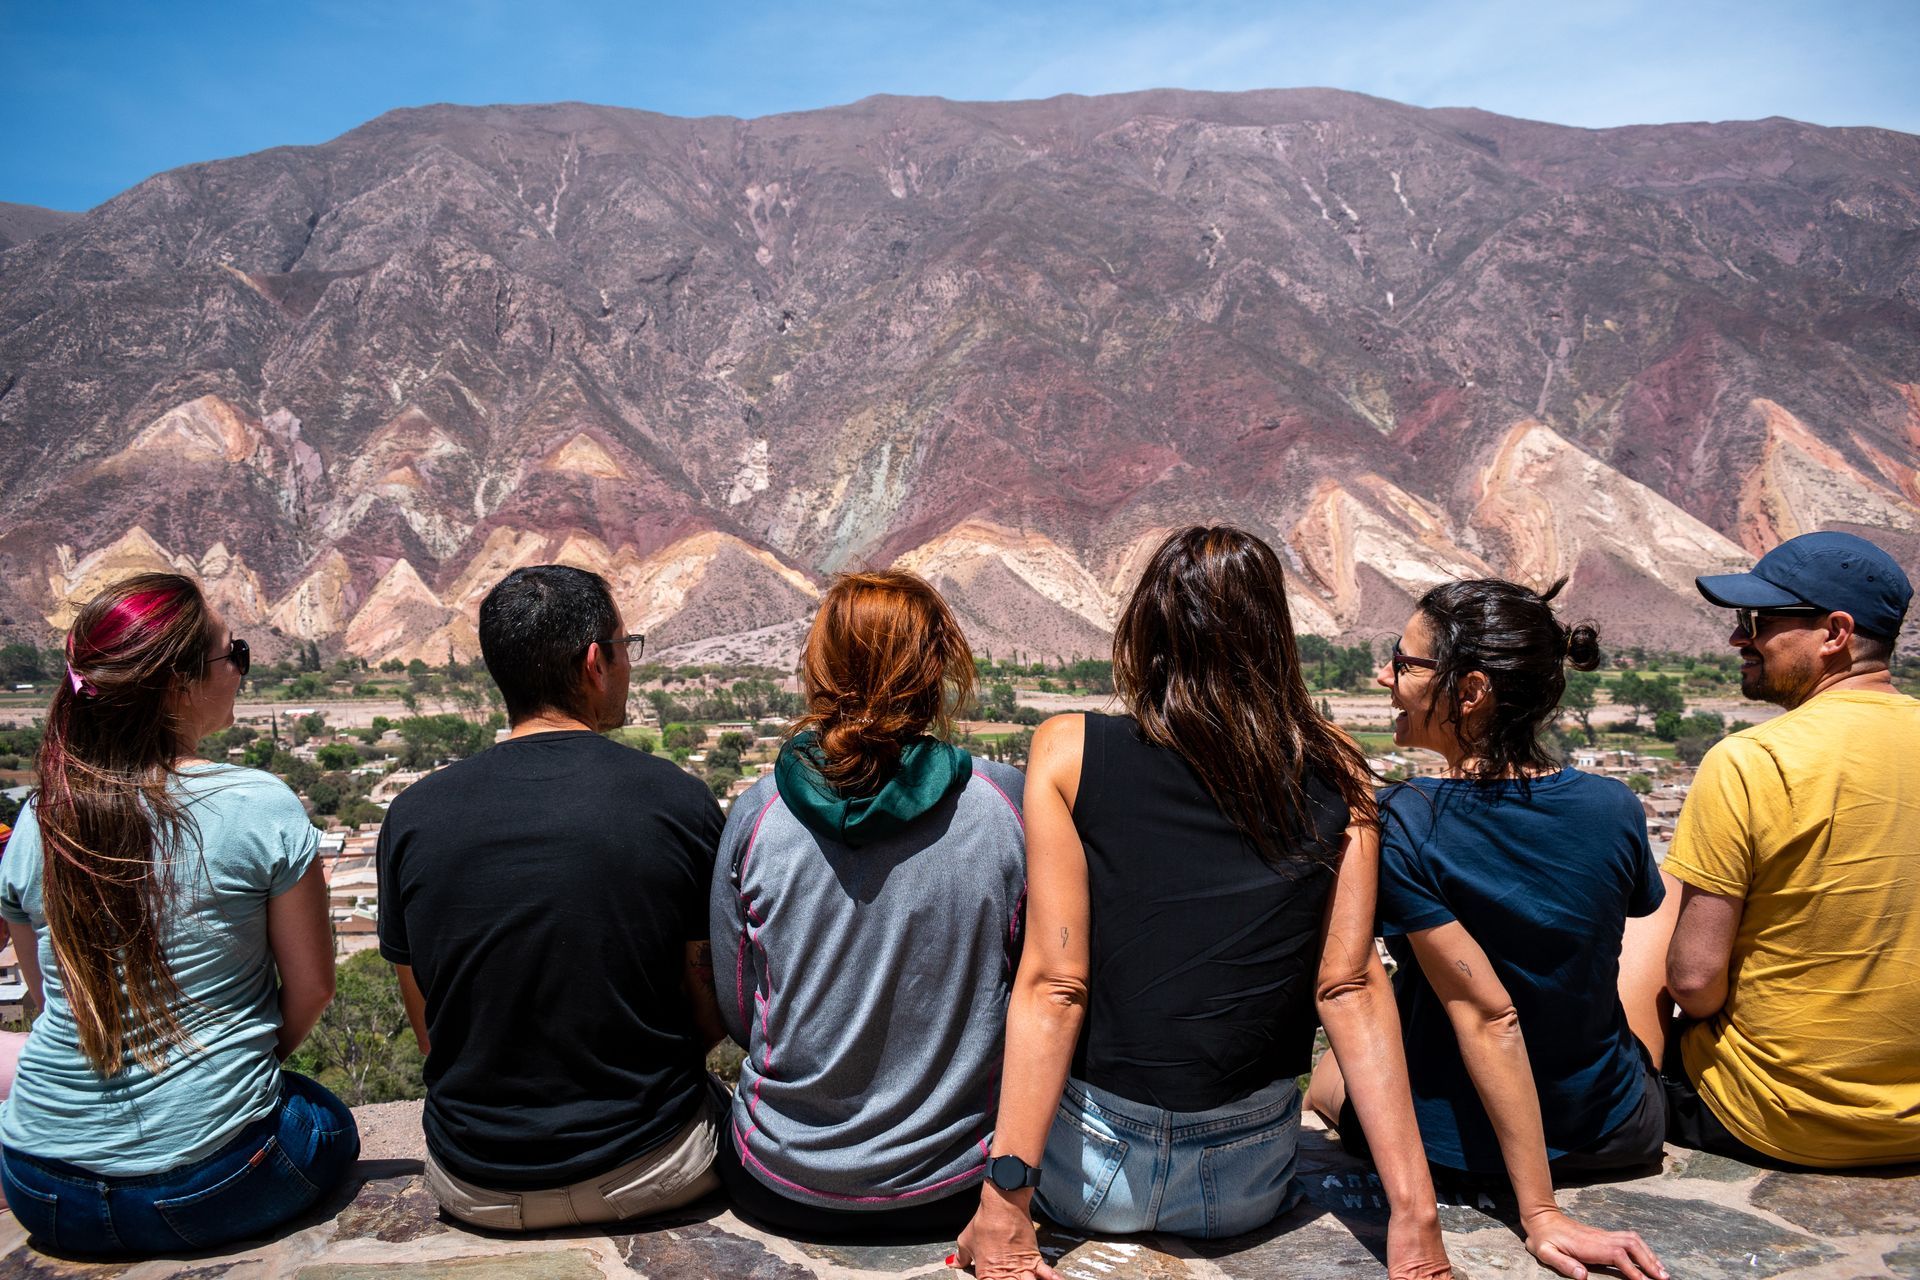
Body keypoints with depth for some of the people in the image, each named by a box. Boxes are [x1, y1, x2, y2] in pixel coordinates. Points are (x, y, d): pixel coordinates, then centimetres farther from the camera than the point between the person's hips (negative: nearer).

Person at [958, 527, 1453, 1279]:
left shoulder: (1069, 751, -11)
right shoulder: (1335, 775, -4)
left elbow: (1053, 984, -15)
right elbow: (1350, 987, -8)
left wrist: (1005, 1197, -13)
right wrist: (1414, 1216, -5)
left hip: (1091, 1171, -3)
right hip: (1251, 1185, 3)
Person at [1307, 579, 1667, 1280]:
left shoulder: (1401, 823, -28)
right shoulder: (1615, 809, -15)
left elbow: (1486, 1016, -27)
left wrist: (1539, 1213, -20)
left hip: (1457, 1140, -4)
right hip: (1614, 1132, 4)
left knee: (1326, 1075, 30)